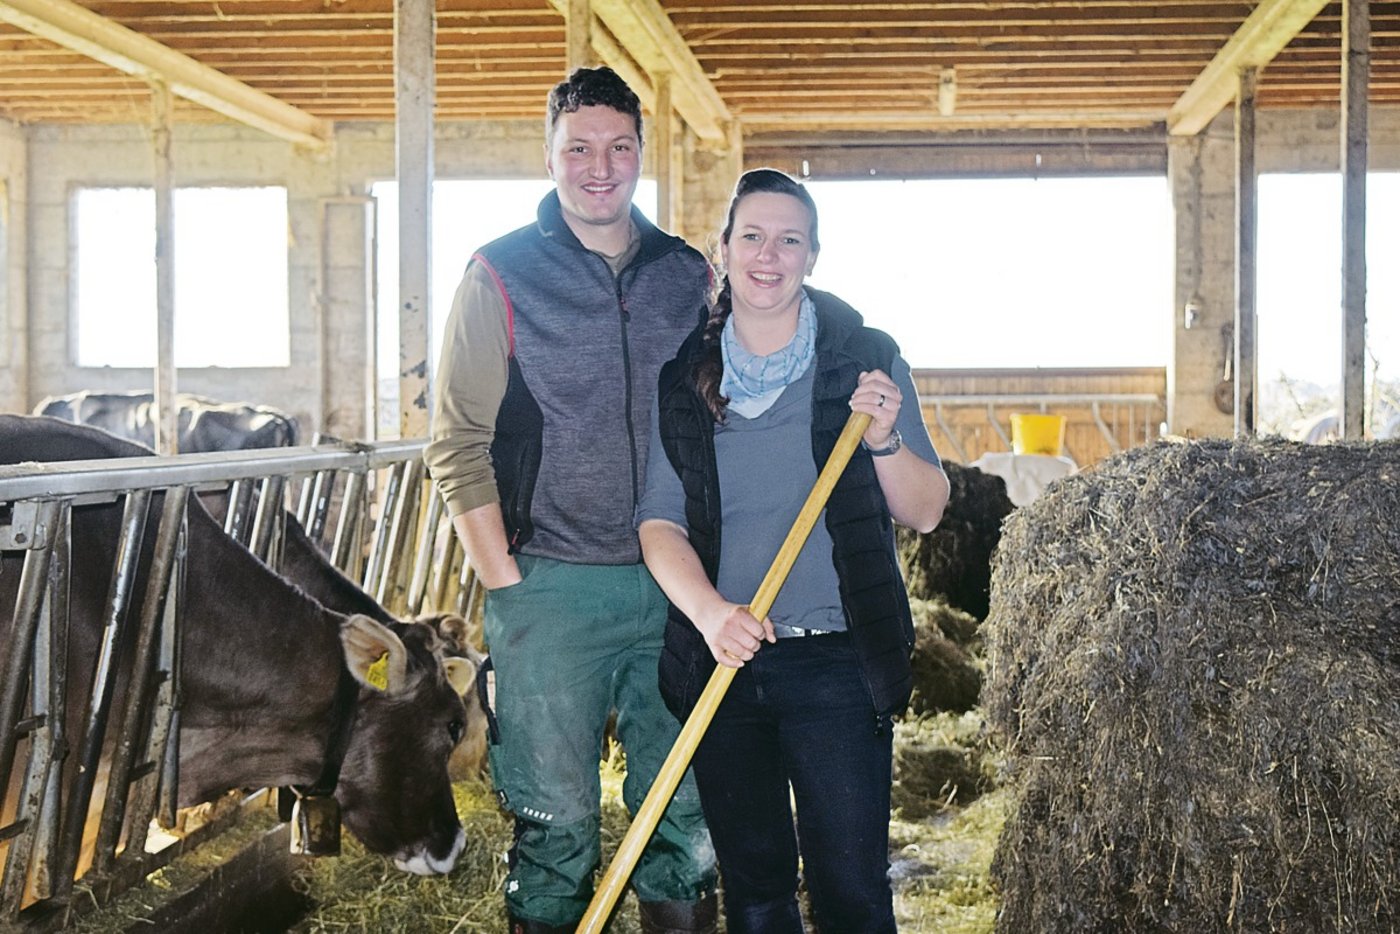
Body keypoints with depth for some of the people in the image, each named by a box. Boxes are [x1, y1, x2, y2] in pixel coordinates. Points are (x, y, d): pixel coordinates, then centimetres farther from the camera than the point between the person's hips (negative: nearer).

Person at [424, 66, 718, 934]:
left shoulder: (690, 274, 9)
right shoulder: (503, 275, -1)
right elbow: (459, 443, -2)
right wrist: (506, 581, -8)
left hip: (674, 586, 3)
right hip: (550, 587, -3)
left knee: (688, 806, 9)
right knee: (556, 817, 3)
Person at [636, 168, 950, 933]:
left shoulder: (866, 358, 1)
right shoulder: (683, 375, 6)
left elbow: (925, 512, 3)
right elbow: (660, 521, 1)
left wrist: (885, 439, -16)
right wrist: (710, 610, -16)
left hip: (838, 662, -2)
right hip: (723, 656, 2)